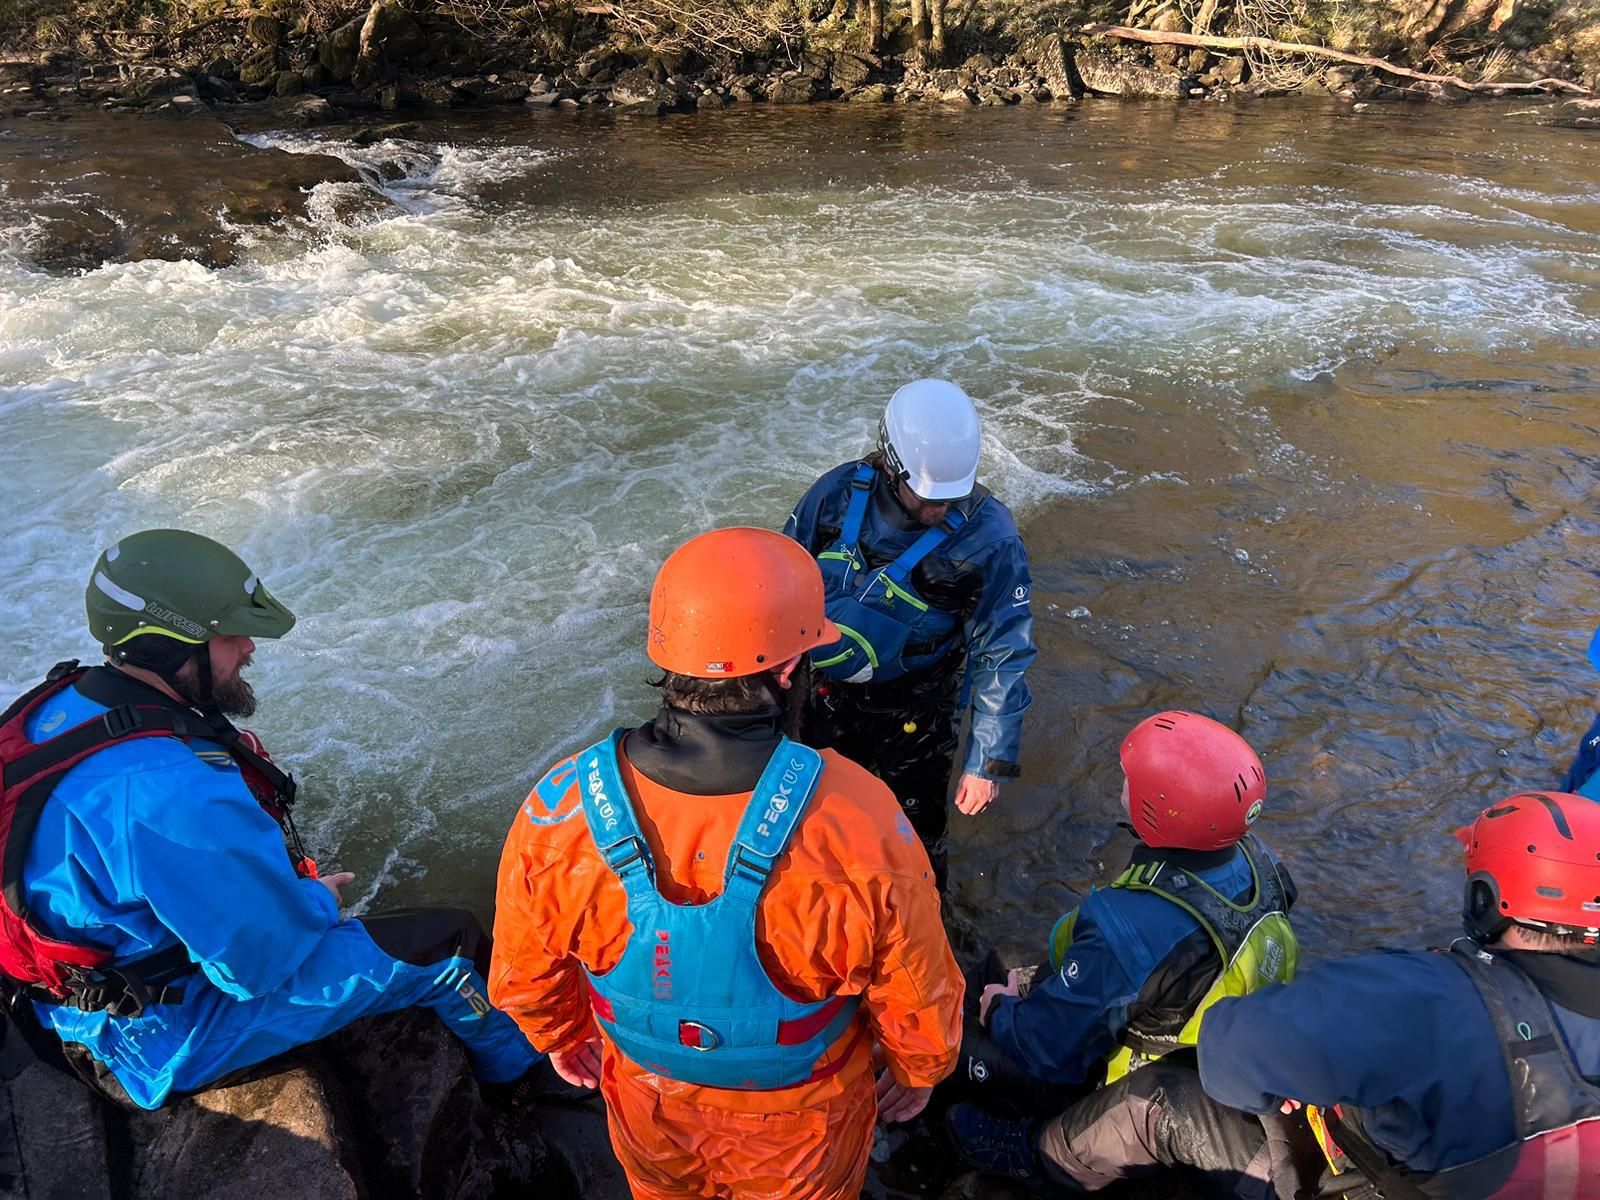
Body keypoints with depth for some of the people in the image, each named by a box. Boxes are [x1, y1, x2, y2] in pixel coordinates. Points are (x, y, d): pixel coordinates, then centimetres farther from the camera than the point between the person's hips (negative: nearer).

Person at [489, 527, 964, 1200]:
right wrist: (918, 1072, 3)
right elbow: (919, 1004, -20)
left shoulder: (557, 812, -29)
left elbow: (524, 976, -11)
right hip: (800, 1120, -1)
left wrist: (562, 1039, 11)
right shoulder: (861, 824, -37)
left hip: (648, 1101, 2)